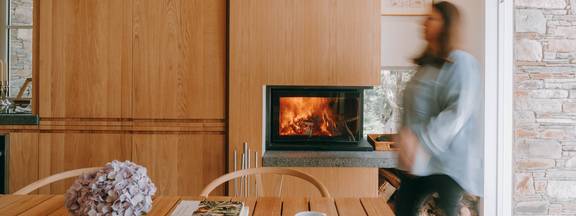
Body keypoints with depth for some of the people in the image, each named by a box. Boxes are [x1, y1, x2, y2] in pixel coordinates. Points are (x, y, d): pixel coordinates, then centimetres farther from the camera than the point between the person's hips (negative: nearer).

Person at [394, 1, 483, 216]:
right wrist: (406, 138, 1)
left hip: (449, 159, -8)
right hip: (421, 159, 8)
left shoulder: (461, 62, -11)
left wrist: (421, 141, -26)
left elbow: (458, 113, -21)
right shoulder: (427, 64, 13)